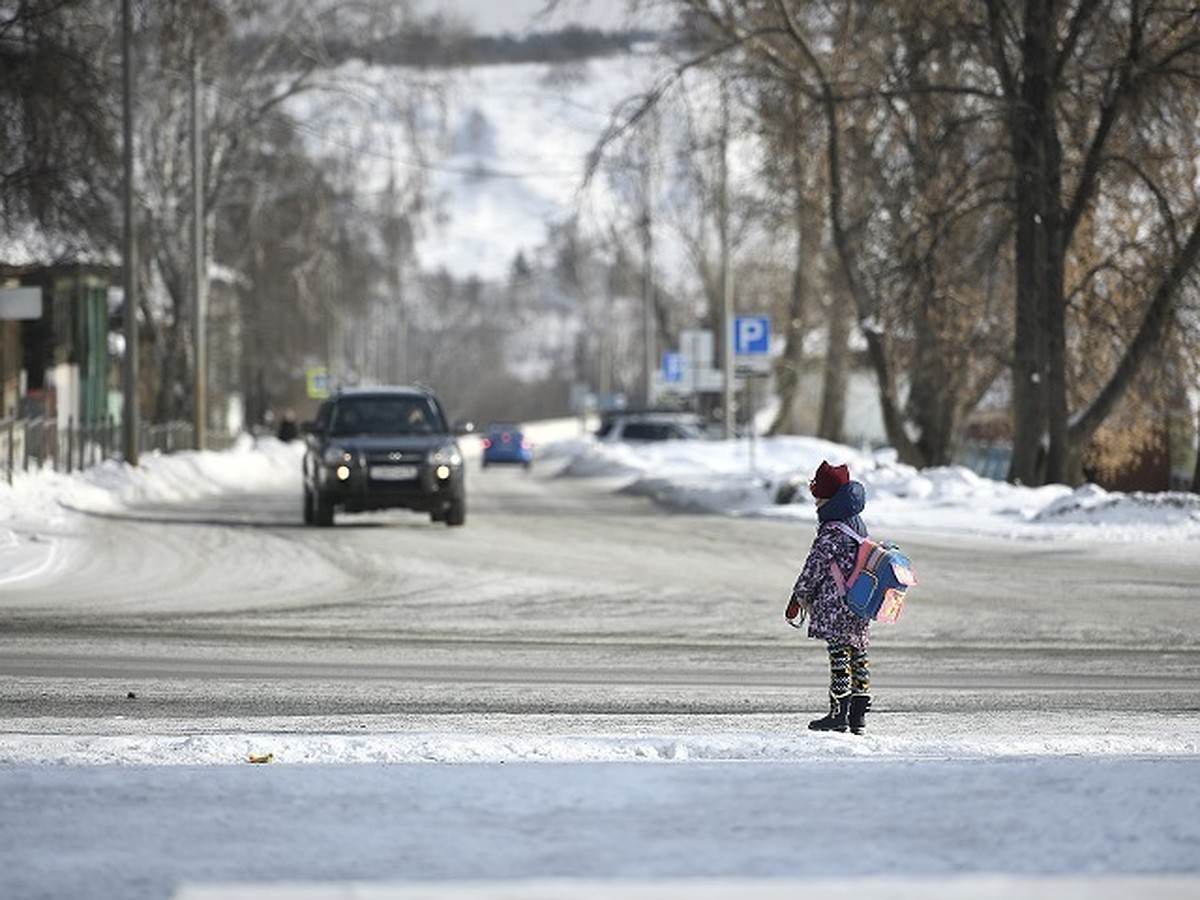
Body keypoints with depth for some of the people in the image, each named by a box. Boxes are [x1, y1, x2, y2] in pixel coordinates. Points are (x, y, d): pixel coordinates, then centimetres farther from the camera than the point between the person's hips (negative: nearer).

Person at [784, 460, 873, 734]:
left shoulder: (831, 529, -15)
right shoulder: (857, 523, 13)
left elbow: (816, 564, -12)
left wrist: (802, 595, 0)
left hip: (836, 601, -9)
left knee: (839, 653, -6)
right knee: (858, 654, 10)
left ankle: (838, 714, -5)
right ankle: (858, 714, 12)